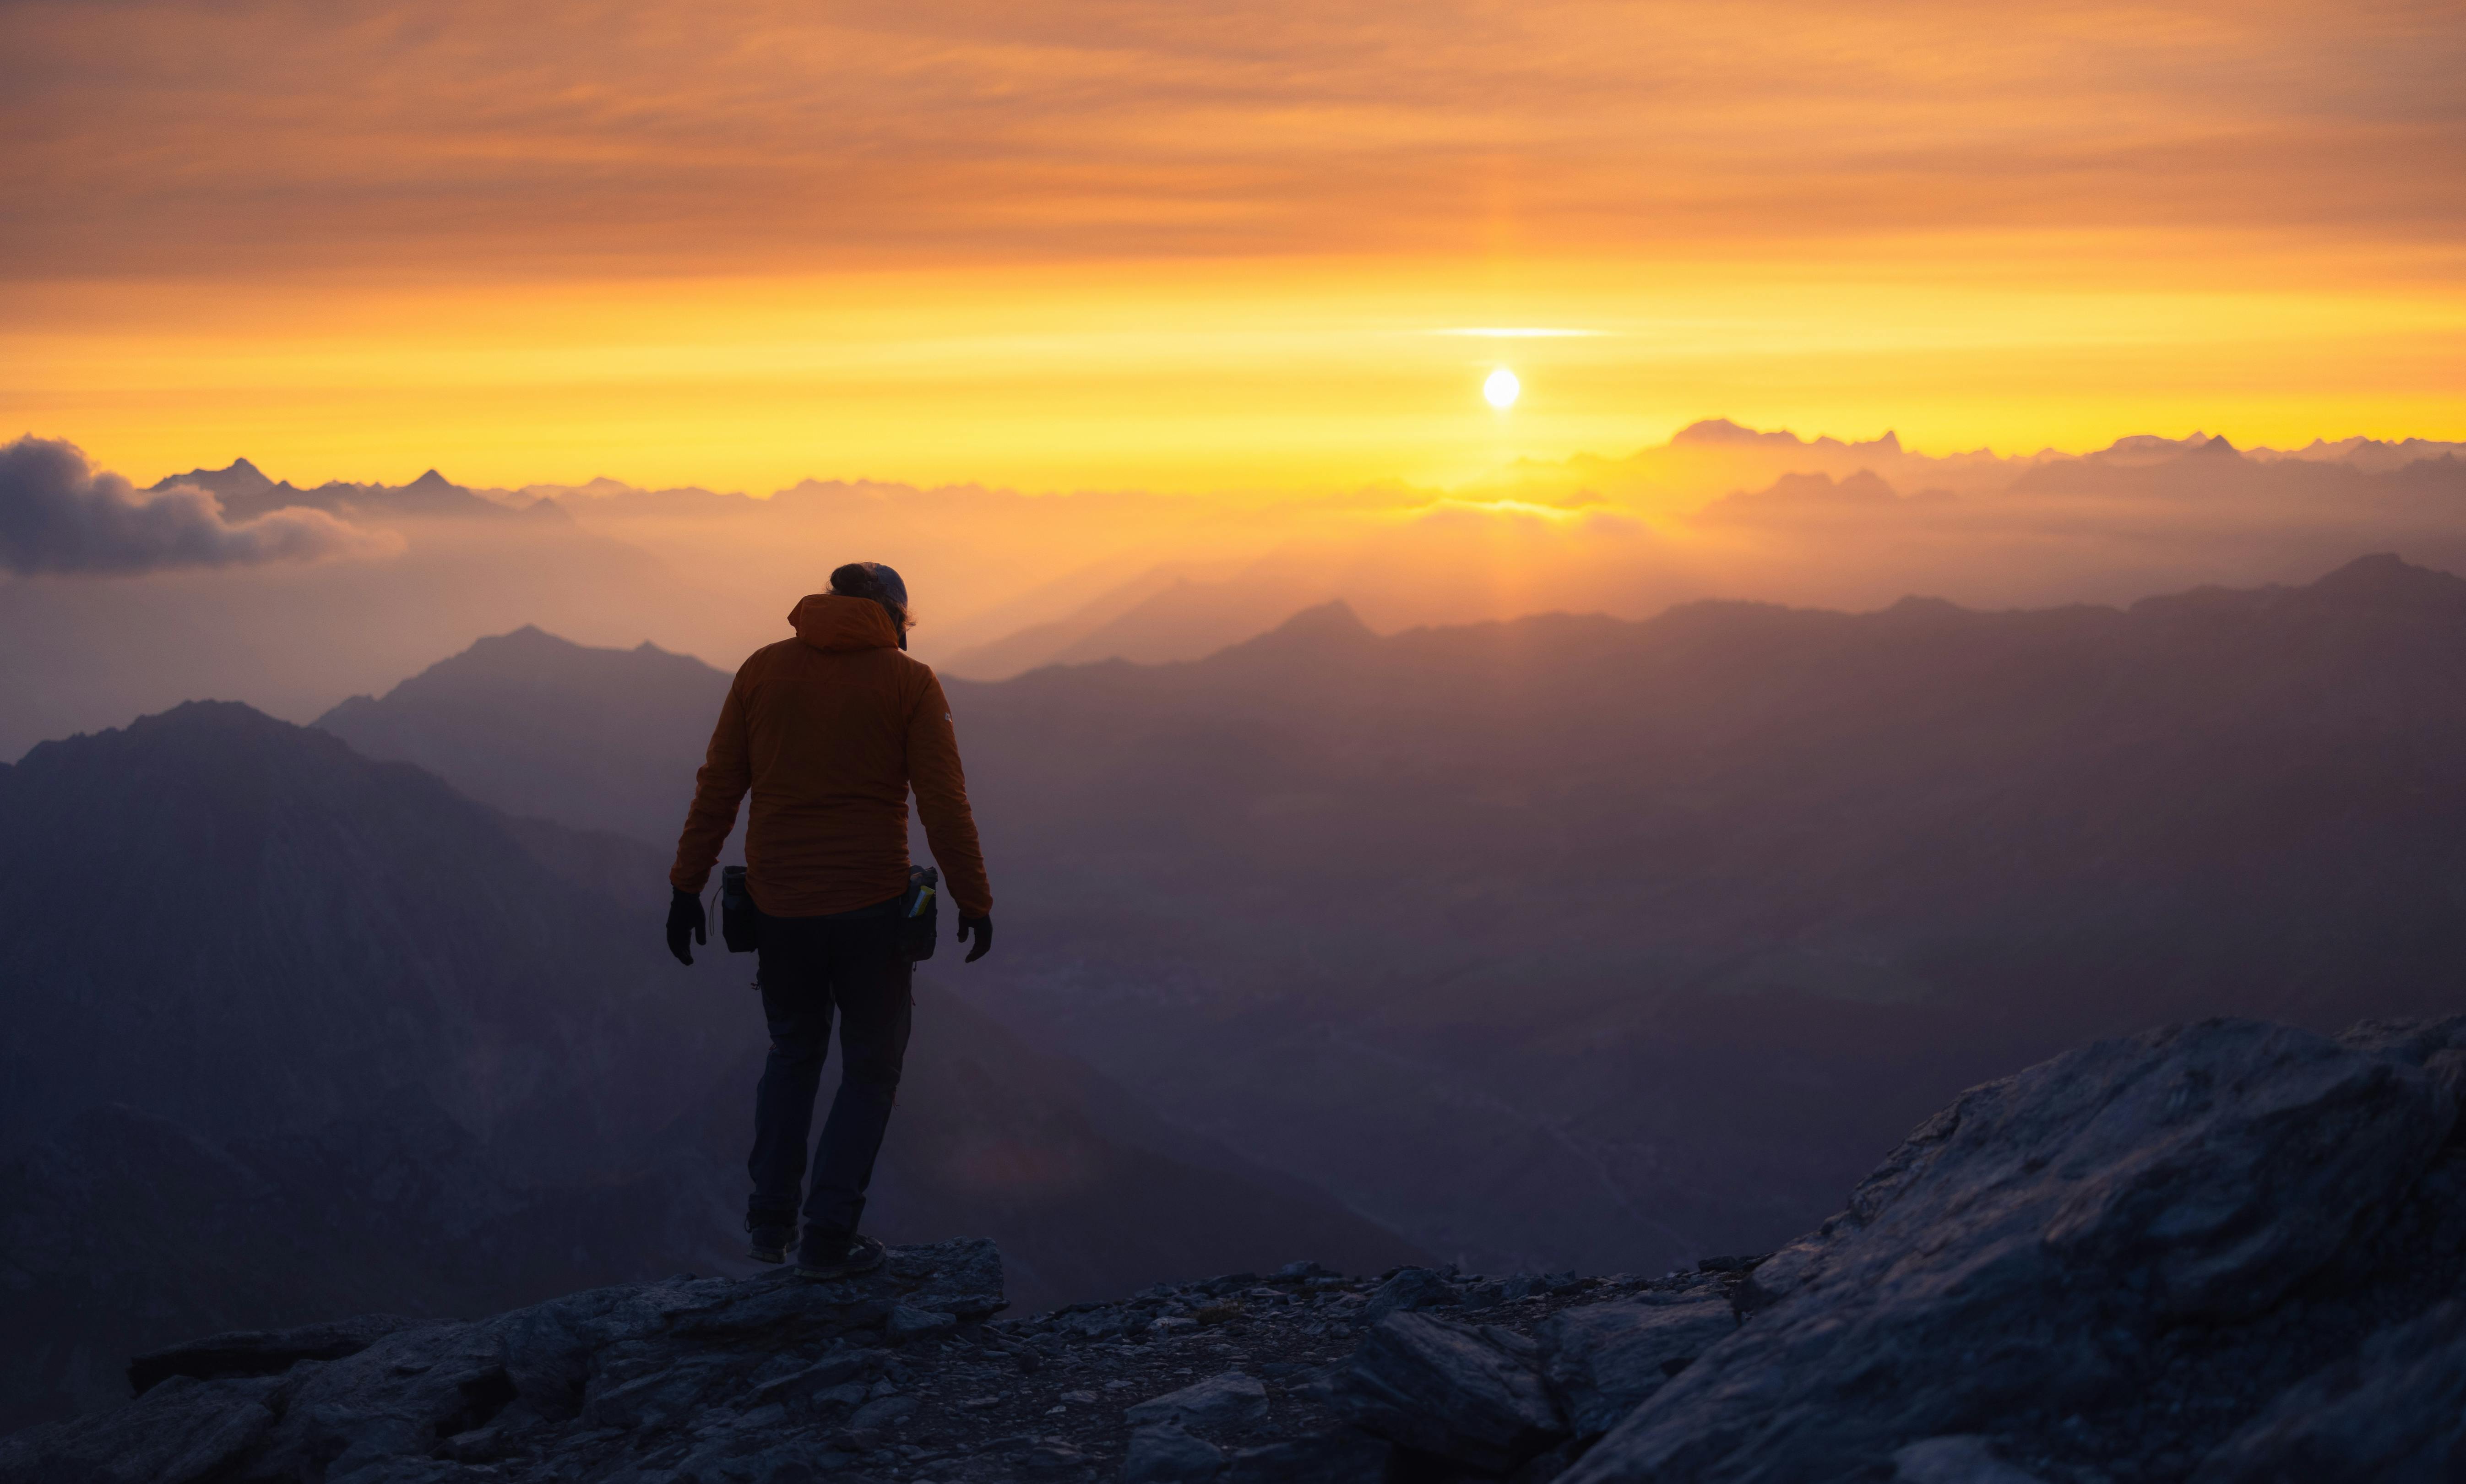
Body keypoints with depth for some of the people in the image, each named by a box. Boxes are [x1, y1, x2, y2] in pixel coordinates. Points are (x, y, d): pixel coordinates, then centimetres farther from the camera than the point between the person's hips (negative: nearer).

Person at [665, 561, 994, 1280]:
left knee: (793, 1053, 23)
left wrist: (687, 886, 9)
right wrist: (974, 902, 1)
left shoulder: (763, 669, 4)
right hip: (871, 907, -3)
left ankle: (772, 1220, 20)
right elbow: (945, 805, -7)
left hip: (778, 907, 3)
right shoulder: (908, 682, -3)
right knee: (871, 1069, 11)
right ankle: (829, 1234, 5)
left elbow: (716, 789, 3)